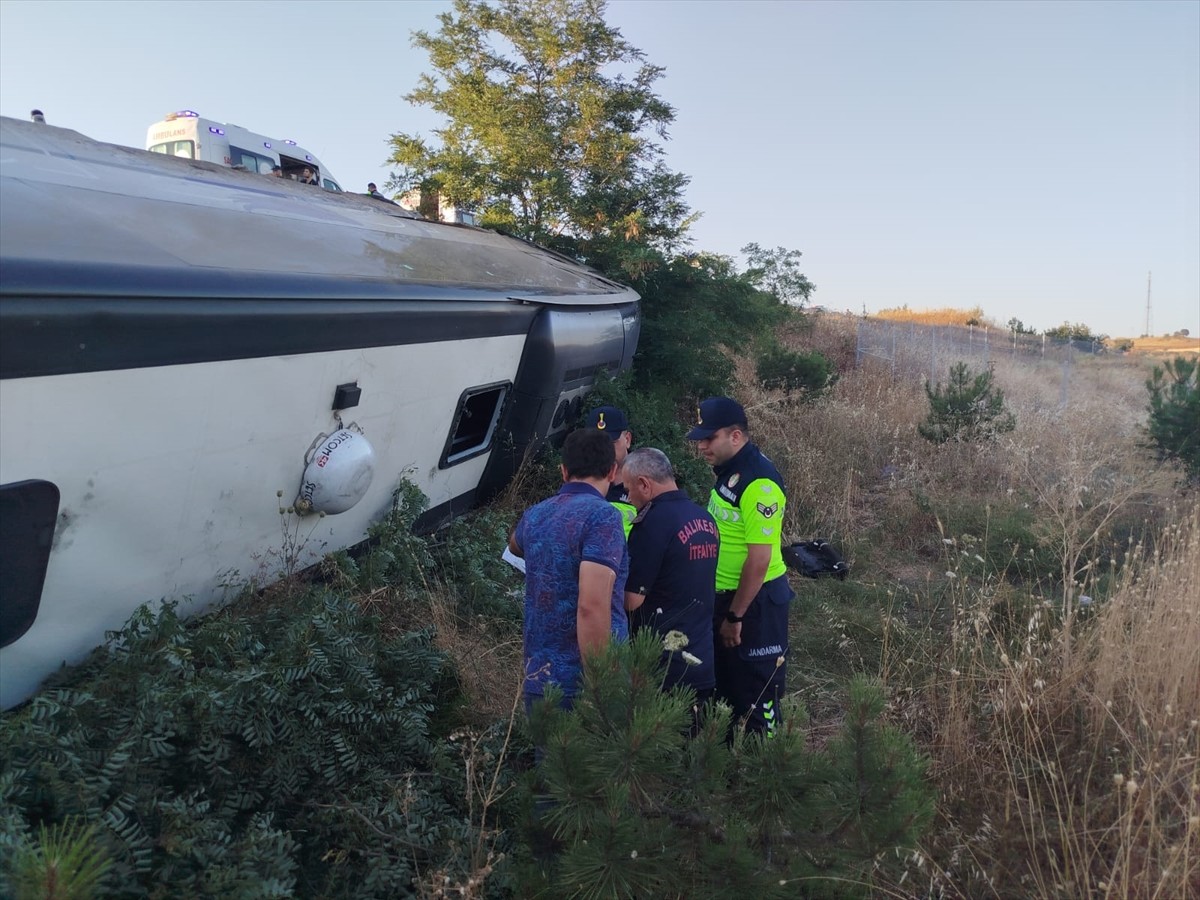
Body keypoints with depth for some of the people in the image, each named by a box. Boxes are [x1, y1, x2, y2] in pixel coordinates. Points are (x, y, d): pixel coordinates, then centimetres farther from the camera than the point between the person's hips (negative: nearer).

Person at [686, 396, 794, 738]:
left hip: (755, 600, -10)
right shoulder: (728, 470, 5)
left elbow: (760, 558, -25)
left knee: (755, 689, 5)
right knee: (725, 679, 21)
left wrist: (735, 616, -19)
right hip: (727, 594, 10)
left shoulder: (758, 482, -24)